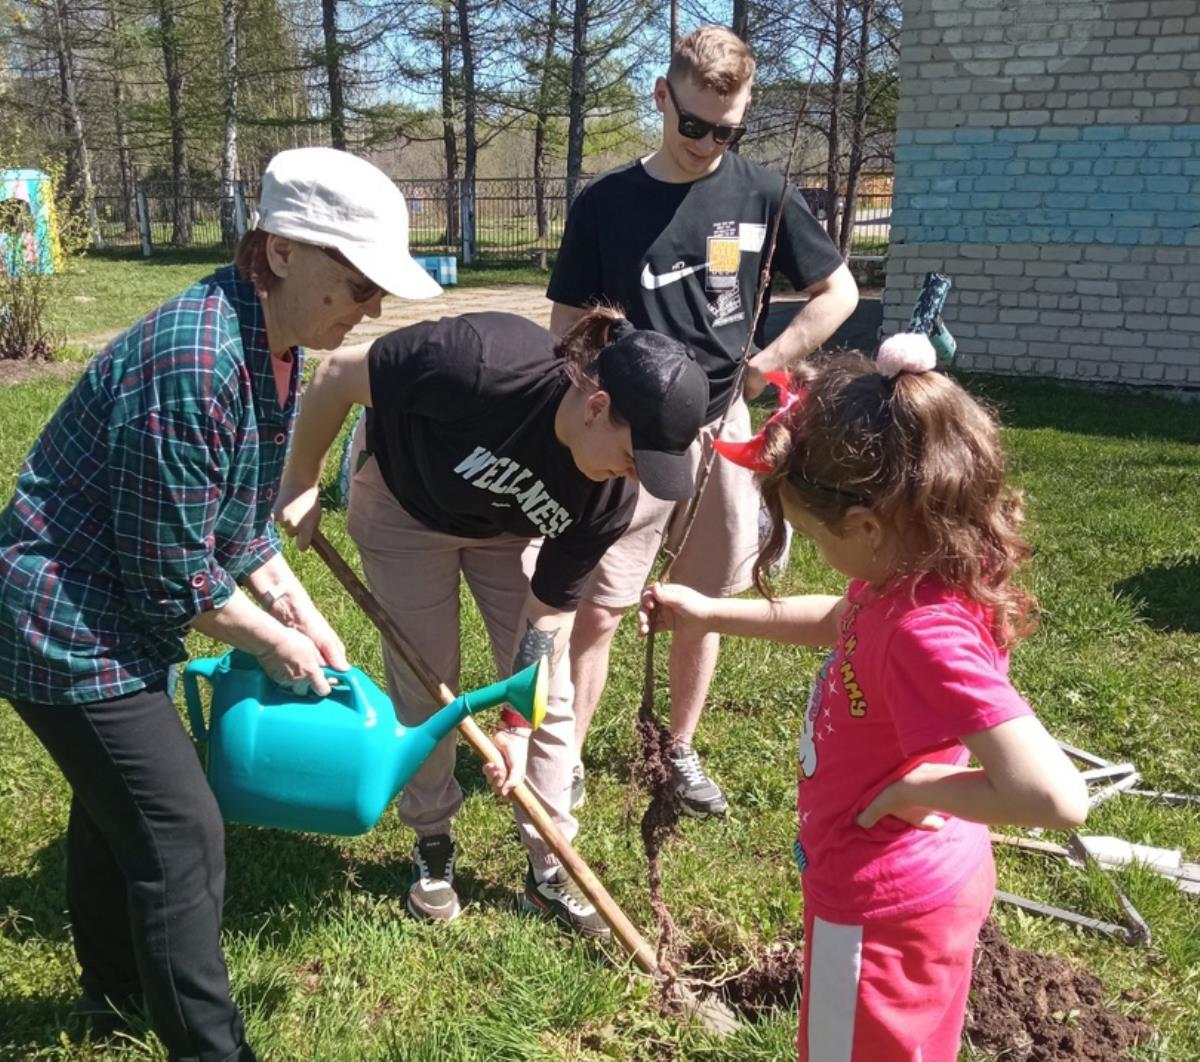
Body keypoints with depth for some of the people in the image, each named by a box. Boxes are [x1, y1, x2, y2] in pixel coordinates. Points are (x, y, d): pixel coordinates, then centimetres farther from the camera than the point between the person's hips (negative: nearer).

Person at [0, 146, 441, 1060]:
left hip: (105, 617, 10)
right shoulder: (195, 365, -31)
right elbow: (172, 575, -25)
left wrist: (301, 613, 5)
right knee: (181, 834, -4)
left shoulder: (268, 342, 0)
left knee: (114, 805, 25)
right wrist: (278, 644, -12)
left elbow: (240, 516, 11)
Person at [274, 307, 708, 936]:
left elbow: (549, 607, -17)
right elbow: (338, 376, -27)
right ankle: (432, 848, 25)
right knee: (425, 685, 1)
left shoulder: (609, 494, -29)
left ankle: (552, 869, 15)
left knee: (548, 691, -2)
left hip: (509, 527, 3)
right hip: (403, 502, -3)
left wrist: (517, 727, -18)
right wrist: (301, 483, -16)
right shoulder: (479, 362, -43)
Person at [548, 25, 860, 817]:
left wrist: (765, 364, -2)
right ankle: (565, 762, 12)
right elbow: (568, 325, 3)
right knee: (599, 608, -3)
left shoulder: (762, 195, -1)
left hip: (723, 432, 2)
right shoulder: (606, 203, -3)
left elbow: (839, 293, 7)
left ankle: (680, 751, 29)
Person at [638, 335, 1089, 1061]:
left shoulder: (928, 632, -35)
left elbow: (1056, 798, -41)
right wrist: (707, 614, 16)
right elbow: (837, 620, 15)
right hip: (923, 883, 8)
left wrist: (916, 788, -27)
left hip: (883, 908, -8)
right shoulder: (913, 577, -8)